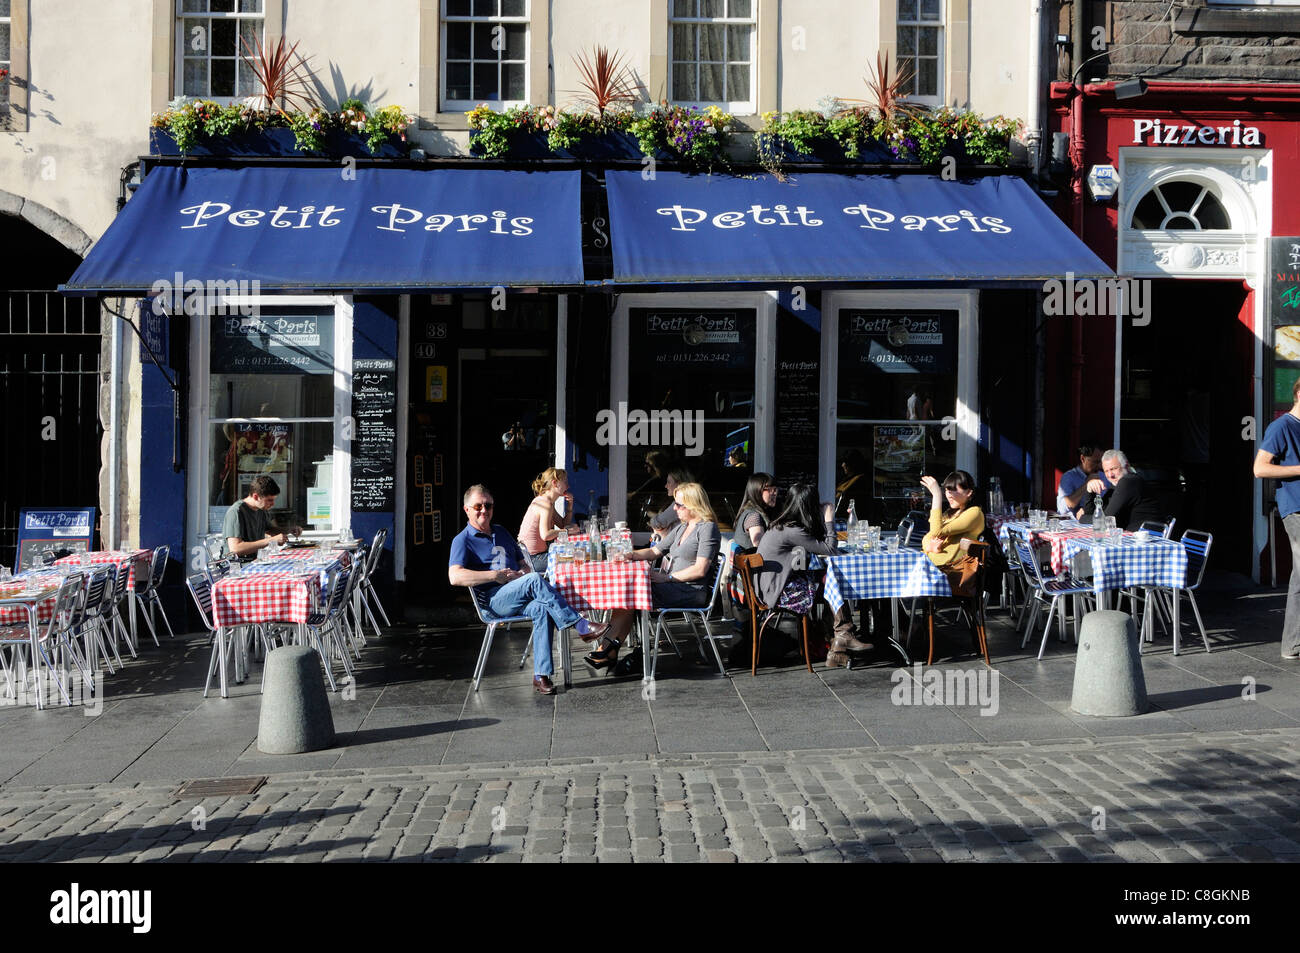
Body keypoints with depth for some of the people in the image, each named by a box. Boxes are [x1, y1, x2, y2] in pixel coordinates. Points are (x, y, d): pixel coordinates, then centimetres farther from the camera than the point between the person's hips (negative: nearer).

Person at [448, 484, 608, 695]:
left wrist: (523, 573, 5)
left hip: (520, 600, 5)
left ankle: (541, 675, -34)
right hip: (494, 600, -5)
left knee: (541, 609, -32)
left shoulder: (501, 532, 27)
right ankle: (581, 626, -32)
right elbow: (455, 577, -11)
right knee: (535, 579, -33)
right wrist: (496, 576, -15)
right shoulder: (463, 540, 5)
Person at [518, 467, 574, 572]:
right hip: (535, 559, -10)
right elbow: (545, 535, -29)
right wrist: (566, 530, -17)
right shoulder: (545, 503, -19)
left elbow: (563, 525, 17)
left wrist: (569, 505, 6)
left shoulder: (545, 501, 13)